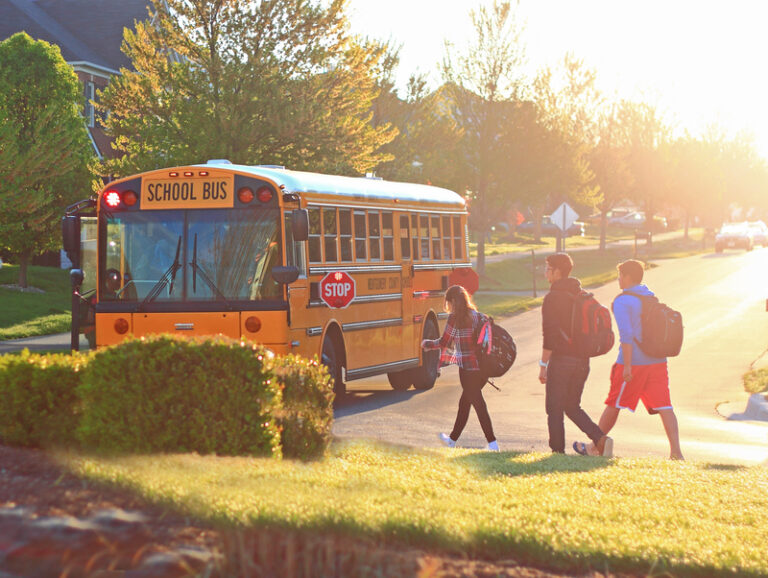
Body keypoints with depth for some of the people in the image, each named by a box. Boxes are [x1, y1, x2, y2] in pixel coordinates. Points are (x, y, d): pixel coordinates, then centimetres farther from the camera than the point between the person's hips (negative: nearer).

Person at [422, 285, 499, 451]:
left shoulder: (455, 318, -9)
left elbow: (444, 342, -4)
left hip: (467, 368, -7)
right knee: (464, 402, 19)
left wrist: (426, 344, 11)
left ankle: (492, 443, -9)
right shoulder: (479, 316, 10)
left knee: (478, 405, -4)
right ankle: (453, 439, 32)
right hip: (482, 367, 7)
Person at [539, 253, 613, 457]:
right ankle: (600, 439, -3)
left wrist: (543, 364, -11)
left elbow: (550, 334, -16)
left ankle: (558, 451, 3)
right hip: (582, 361, 7)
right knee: (572, 407, 16)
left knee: (554, 409, 4)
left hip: (561, 359, -7)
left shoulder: (553, 297, -11)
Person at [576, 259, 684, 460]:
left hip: (634, 362, -6)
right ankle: (676, 450, -15)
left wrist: (627, 366, -19)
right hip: (658, 361, 6)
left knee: (614, 405, 9)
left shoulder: (622, 302, -9)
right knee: (663, 405, -2)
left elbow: (626, 335, -18)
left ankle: (595, 445, 23)